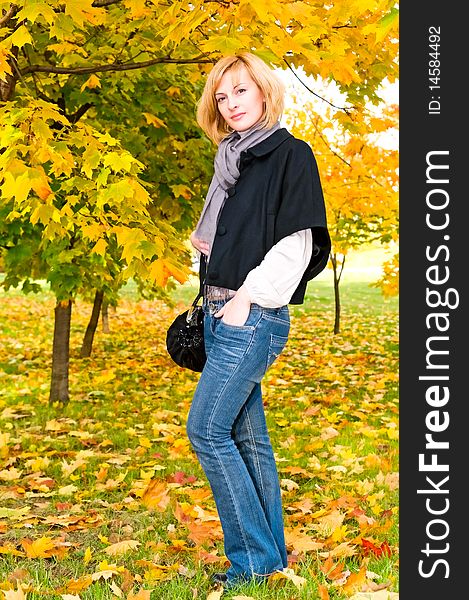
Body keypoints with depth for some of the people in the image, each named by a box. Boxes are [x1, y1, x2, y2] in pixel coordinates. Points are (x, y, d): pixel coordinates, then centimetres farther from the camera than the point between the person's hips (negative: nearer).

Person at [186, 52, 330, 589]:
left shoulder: (290, 154, -5)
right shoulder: (231, 161, 19)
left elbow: (297, 242, -13)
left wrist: (249, 295, -15)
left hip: (254, 316, -8)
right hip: (220, 314, 8)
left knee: (207, 430, -12)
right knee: (246, 434, 9)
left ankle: (254, 560, -3)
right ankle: (273, 550, 18)